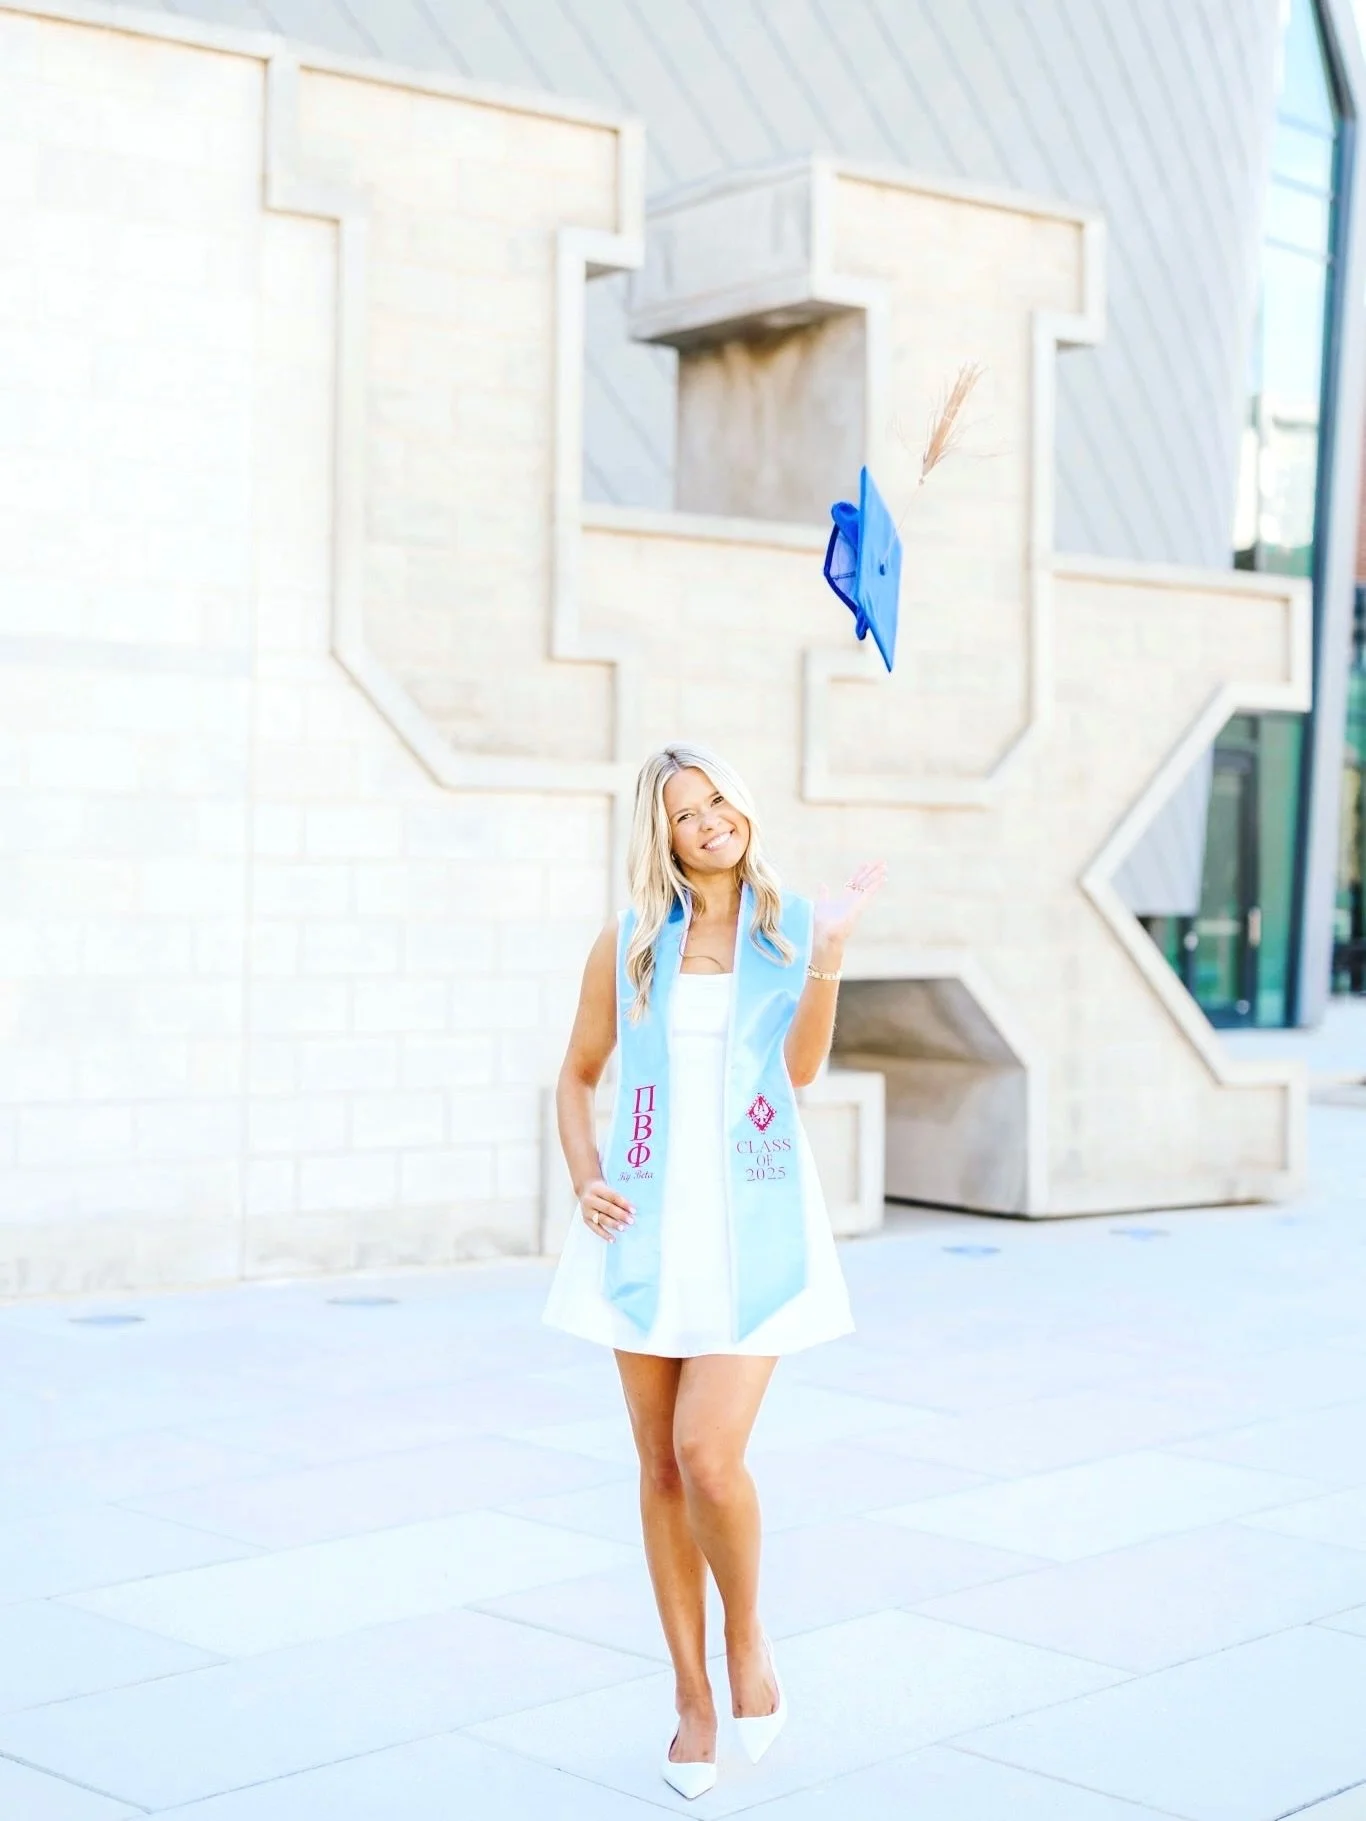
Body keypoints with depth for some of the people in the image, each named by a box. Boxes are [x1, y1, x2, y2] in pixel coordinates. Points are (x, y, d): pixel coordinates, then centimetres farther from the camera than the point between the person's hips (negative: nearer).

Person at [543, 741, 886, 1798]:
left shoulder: (796, 923, 1)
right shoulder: (627, 944, 4)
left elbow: (803, 1068, -10)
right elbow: (578, 1077, 13)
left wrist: (830, 952, -22)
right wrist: (586, 1183, -2)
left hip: (753, 1224, -2)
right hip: (647, 1223, 2)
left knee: (709, 1454, -15)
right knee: (662, 1466, 7)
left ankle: (746, 1634, 15)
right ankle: (692, 1690, 22)